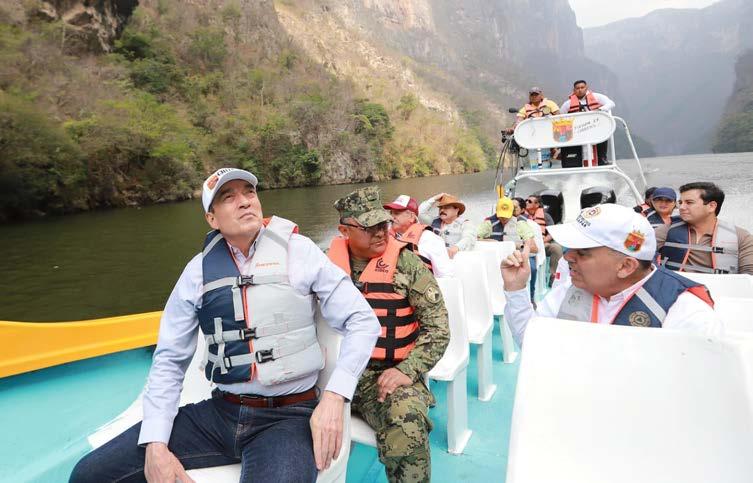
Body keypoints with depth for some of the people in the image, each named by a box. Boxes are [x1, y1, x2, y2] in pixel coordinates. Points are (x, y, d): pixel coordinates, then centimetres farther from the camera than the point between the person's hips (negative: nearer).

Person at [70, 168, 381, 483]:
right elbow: (169, 358, 8)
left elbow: (363, 321, -5)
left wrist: (333, 397, -18)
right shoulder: (199, 270, 4)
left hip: (288, 416, -3)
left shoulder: (298, 251, -4)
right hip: (220, 412, 4)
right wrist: (155, 443, -4)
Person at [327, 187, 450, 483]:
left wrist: (407, 370, -14)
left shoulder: (407, 264, -2)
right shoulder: (328, 263, 6)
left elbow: (438, 328, -2)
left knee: (408, 429, -31)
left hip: (387, 374, -3)